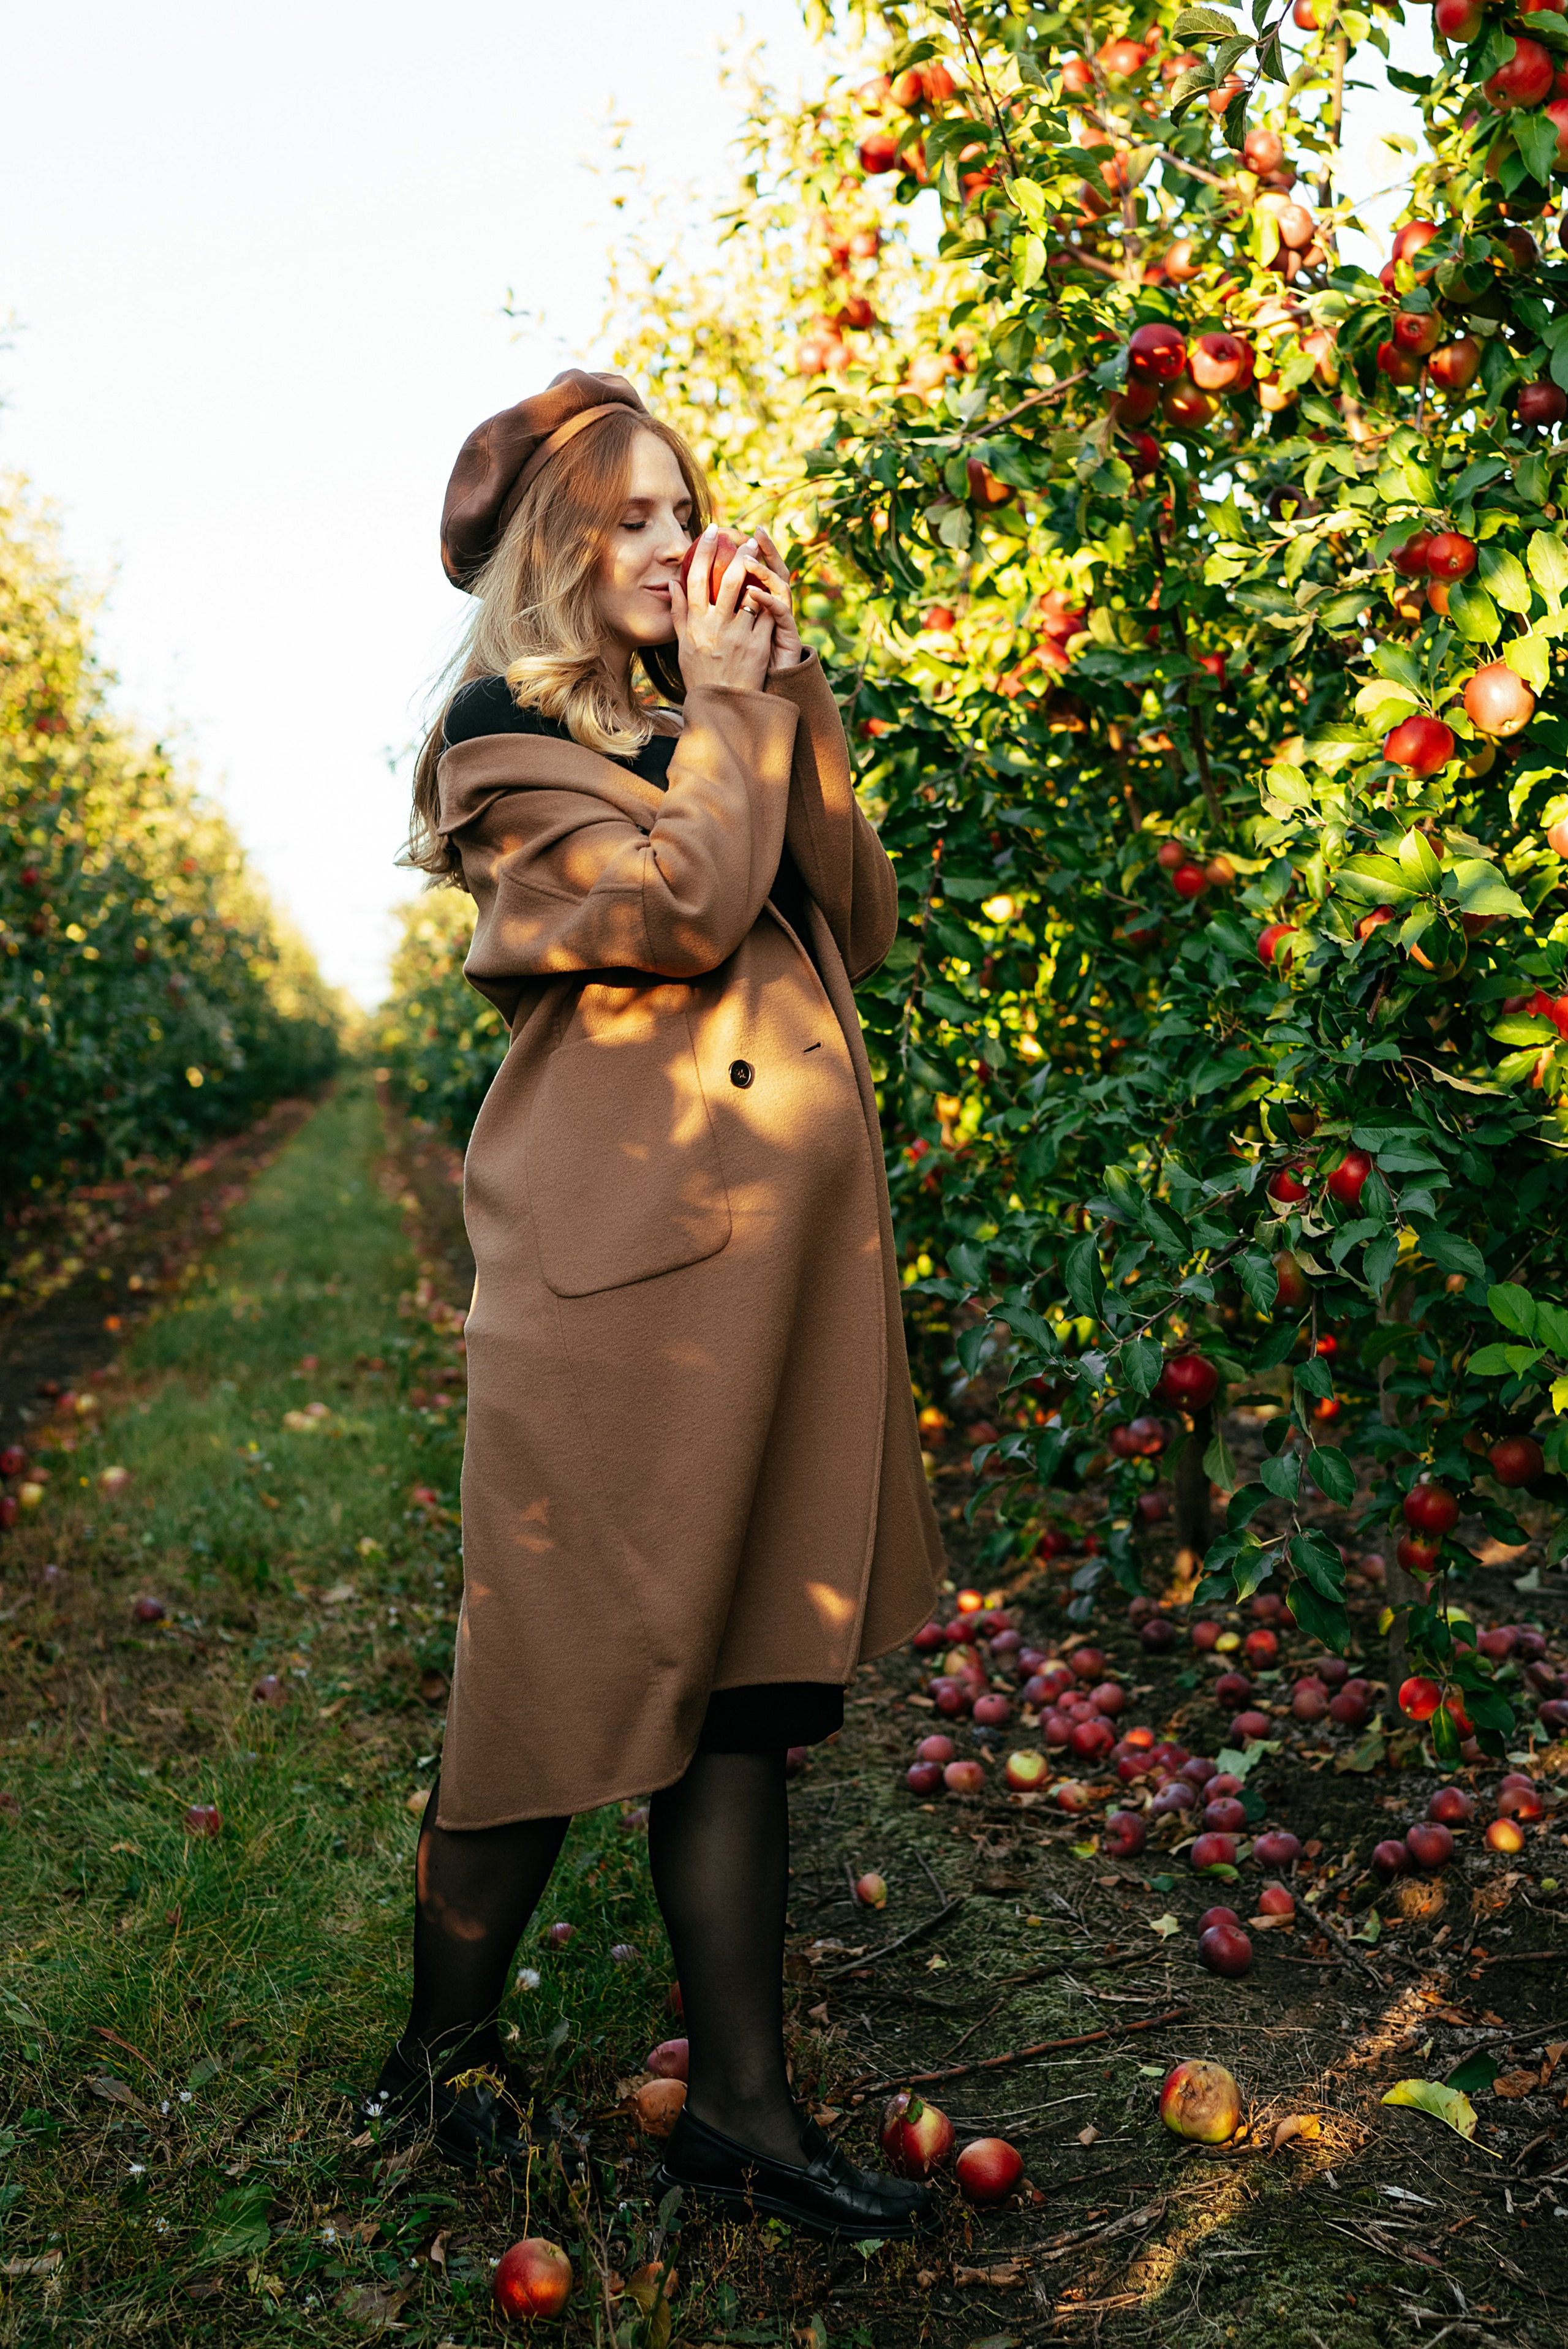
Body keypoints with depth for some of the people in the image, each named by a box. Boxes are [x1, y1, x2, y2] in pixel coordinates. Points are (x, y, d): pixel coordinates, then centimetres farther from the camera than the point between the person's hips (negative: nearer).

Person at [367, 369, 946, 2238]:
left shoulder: (700, 726, 21)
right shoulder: (503, 733, -1)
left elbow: (858, 925, 11)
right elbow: (686, 908, -17)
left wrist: (782, 699, 7)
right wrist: (729, 707, -3)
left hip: (783, 1239, 7)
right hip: (624, 1245, -7)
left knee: (744, 1669, 7)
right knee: (573, 1666, 1)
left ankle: (739, 2106, 16)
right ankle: (442, 2054, 23)